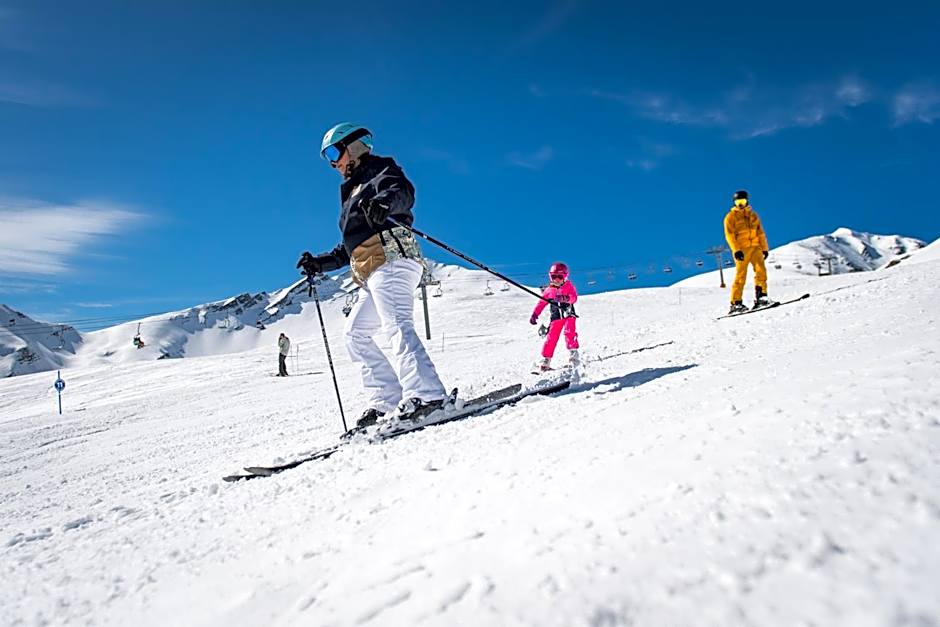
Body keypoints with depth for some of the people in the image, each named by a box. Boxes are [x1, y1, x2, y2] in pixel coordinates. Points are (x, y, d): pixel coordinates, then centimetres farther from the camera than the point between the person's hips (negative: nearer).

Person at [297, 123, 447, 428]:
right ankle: (386, 399, -1)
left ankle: (425, 394, -36)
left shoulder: (379, 169, 9)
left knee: (396, 325, -25)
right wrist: (320, 263, 29)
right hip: (371, 276, 10)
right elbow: (348, 248, 37)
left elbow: (403, 191, -17)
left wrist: (384, 202, -39)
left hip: (390, 260, -10)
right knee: (355, 334, 6)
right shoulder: (354, 191, 35)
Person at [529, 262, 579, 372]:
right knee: (551, 338, -4)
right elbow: (541, 303, 13)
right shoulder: (549, 290, 9)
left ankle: (573, 354, -23)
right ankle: (545, 361, 2)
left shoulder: (569, 286, 1)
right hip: (556, 317, 2)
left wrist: (565, 298, -36)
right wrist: (535, 314, 4)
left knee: (569, 332, -25)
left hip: (569, 315, -2)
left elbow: (574, 298, -15)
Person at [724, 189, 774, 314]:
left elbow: (760, 232, 21)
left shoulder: (753, 215, 20)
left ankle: (761, 297, -8)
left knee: (761, 270, -11)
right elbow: (729, 235, -4)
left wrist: (764, 248, 13)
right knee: (741, 275, -8)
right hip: (741, 249, -4)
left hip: (755, 247, 5)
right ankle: (736, 303, -6)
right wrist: (736, 250, -15)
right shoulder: (731, 217, 5)